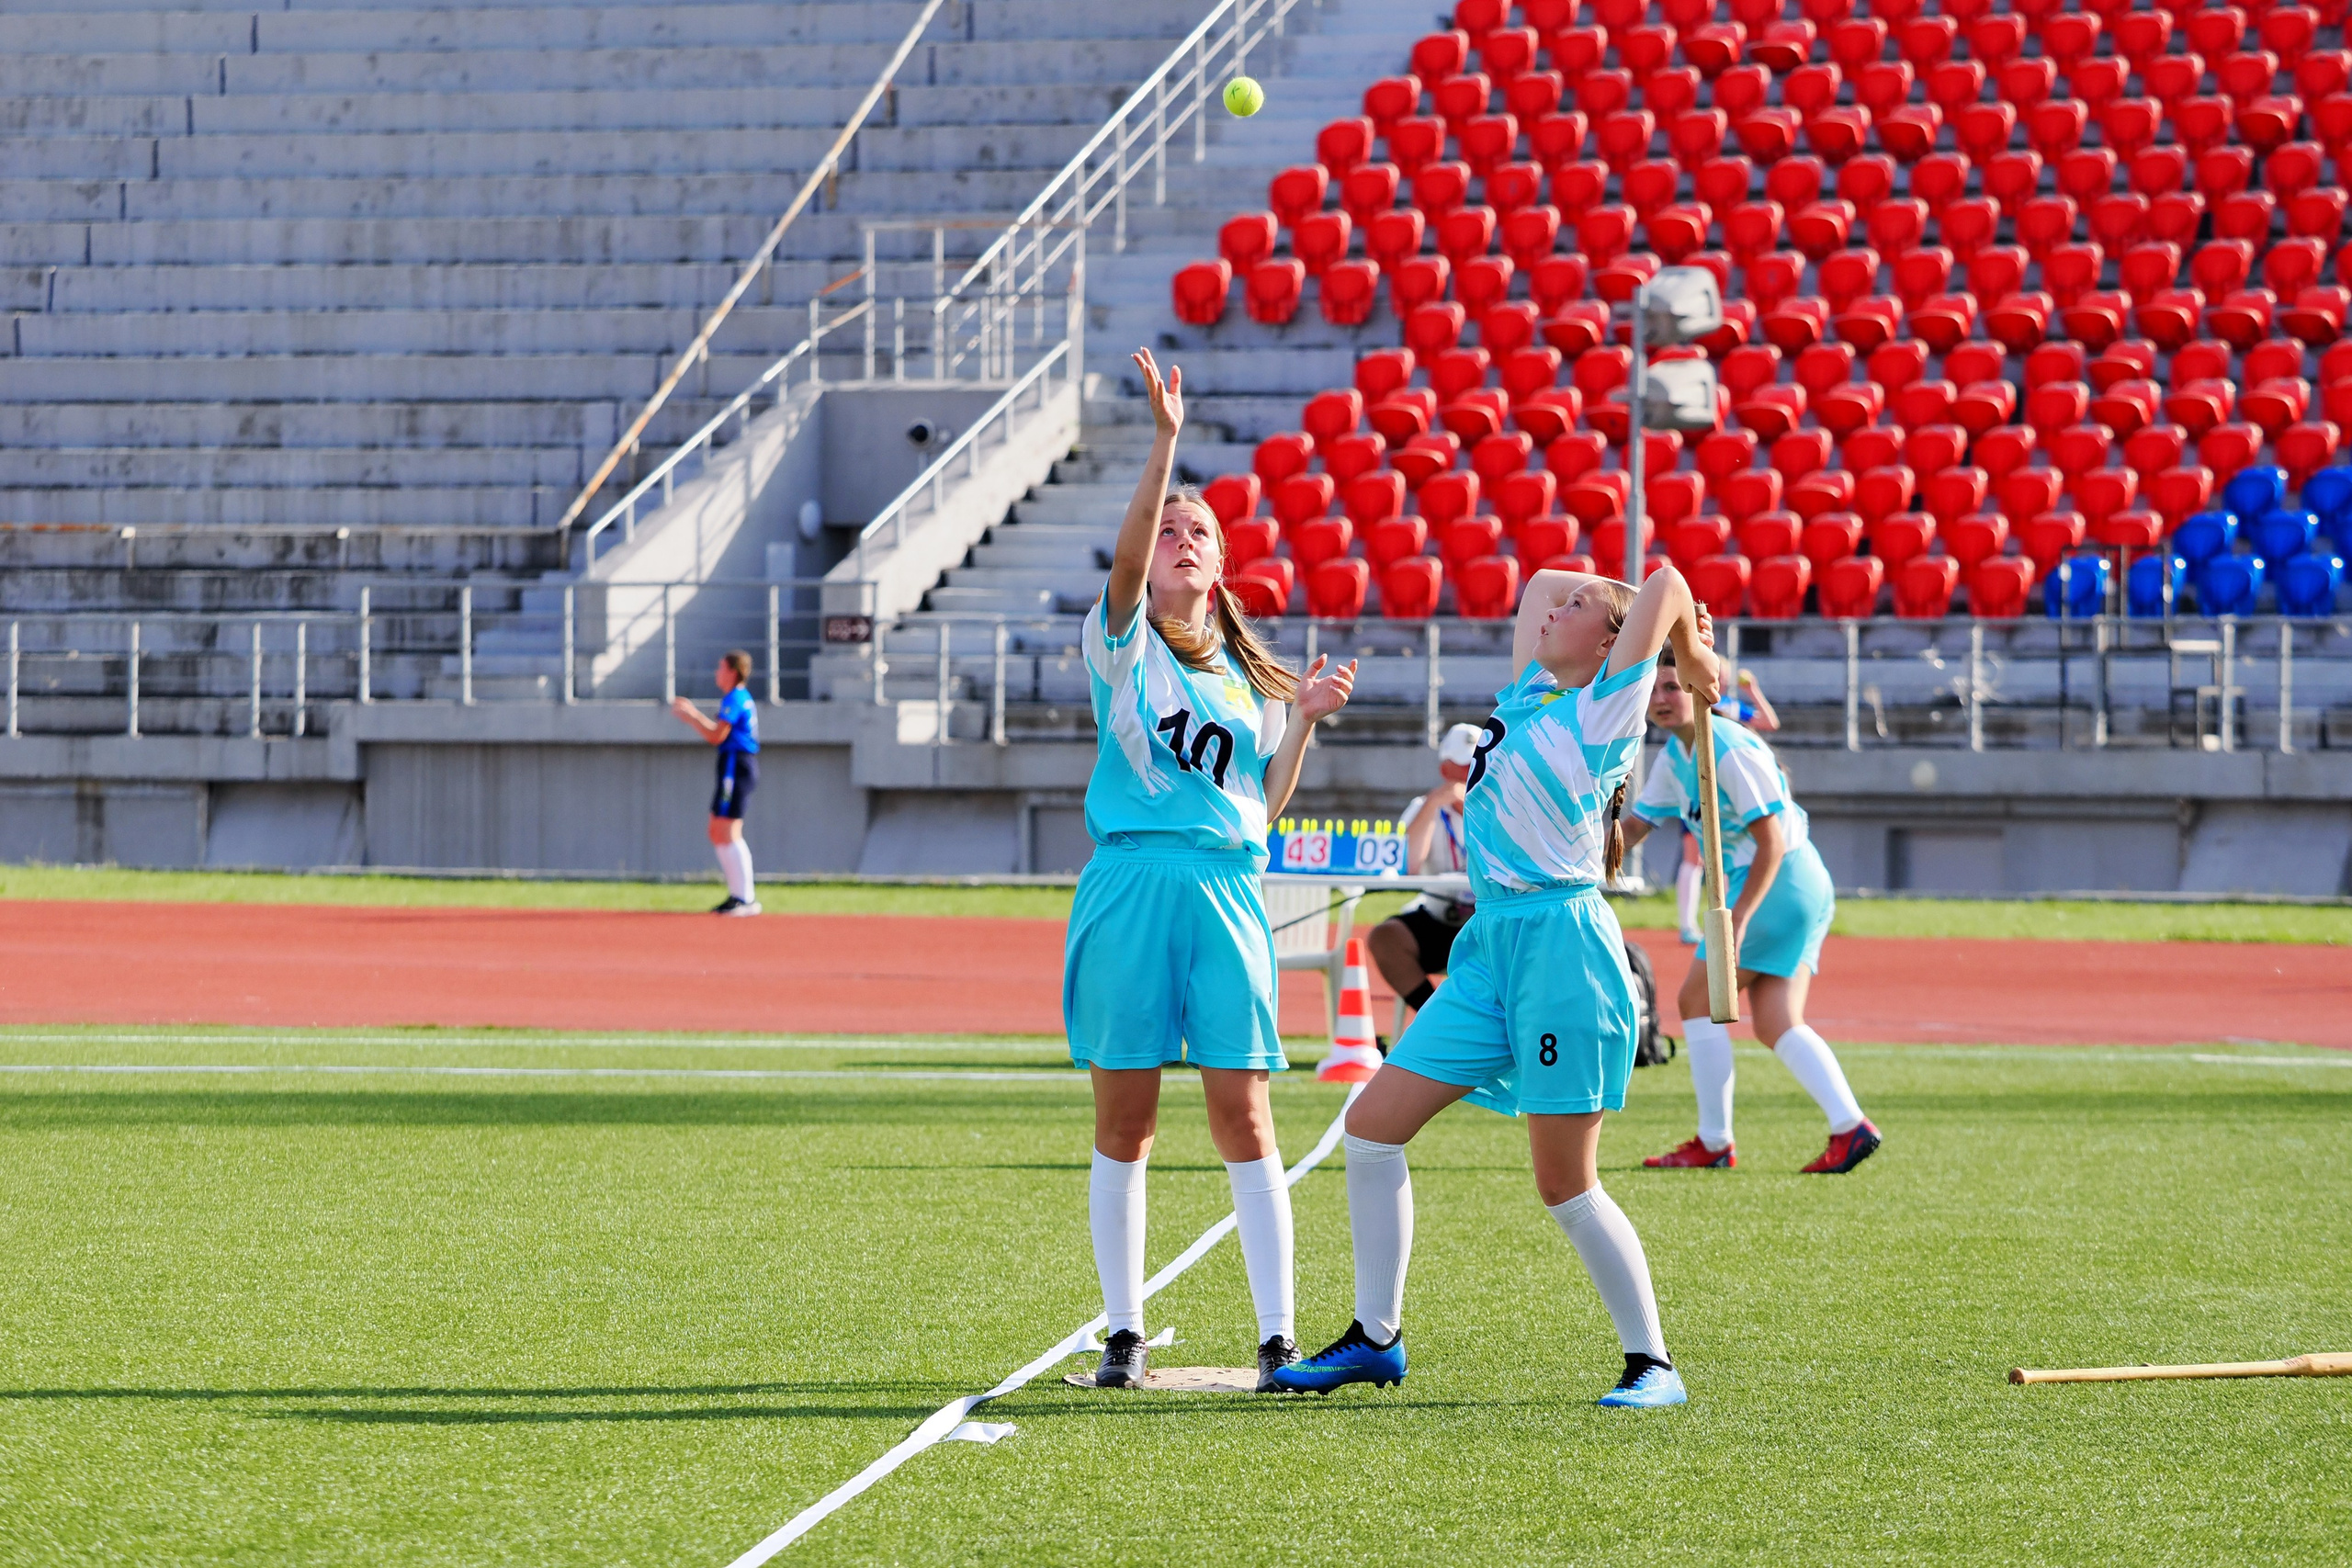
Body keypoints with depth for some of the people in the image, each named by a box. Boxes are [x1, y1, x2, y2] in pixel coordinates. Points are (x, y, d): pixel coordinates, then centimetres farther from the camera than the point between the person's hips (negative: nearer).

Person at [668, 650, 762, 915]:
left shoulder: (734, 699, -12)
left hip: (736, 767, -11)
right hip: (737, 766, 11)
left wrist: (689, 716, -7)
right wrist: (693, 713, 22)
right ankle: (738, 894, 15)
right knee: (718, 833, 14)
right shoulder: (743, 699, 19)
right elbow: (721, 732, 26)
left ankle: (746, 898, -14)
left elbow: (716, 736, -16)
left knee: (728, 833, -12)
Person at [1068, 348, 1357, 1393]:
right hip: (1130, 885, -2)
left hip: (1226, 892, 2)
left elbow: (1266, 805, 17)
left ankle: (1278, 1338, -2)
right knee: (1124, 1122, 1)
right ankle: (1124, 1335, 9)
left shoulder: (1250, 673, 16)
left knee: (1244, 1119, -3)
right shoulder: (1125, 642, 5)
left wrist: (1304, 720, 3)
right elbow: (1127, 558, -15)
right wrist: (1164, 441, -25)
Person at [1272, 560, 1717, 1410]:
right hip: (1492, 943, 8)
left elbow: (1666, 584, -10)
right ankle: (1375, 1338, 12)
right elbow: (1541, 583, 27)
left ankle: (1652, 1364, 5)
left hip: (1562, 943, -8)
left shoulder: (1606, 709, -4)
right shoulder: (1529, 695, 16)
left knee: (1566, 1186, -6)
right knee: (1371, 1125, 4)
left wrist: (1693, 658, 6)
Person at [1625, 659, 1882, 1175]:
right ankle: (1849, 1128, -7)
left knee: (1698, 1001, -3)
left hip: (1780, 882, -9)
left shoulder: (1731, 751, -18)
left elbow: (1772, 843, -21)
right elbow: (1635, 826, 19)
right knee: (1775, 1025, 2)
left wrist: (1738, 919, -26)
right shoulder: (1676, 756, 11)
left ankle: (1714, 1142, 1)